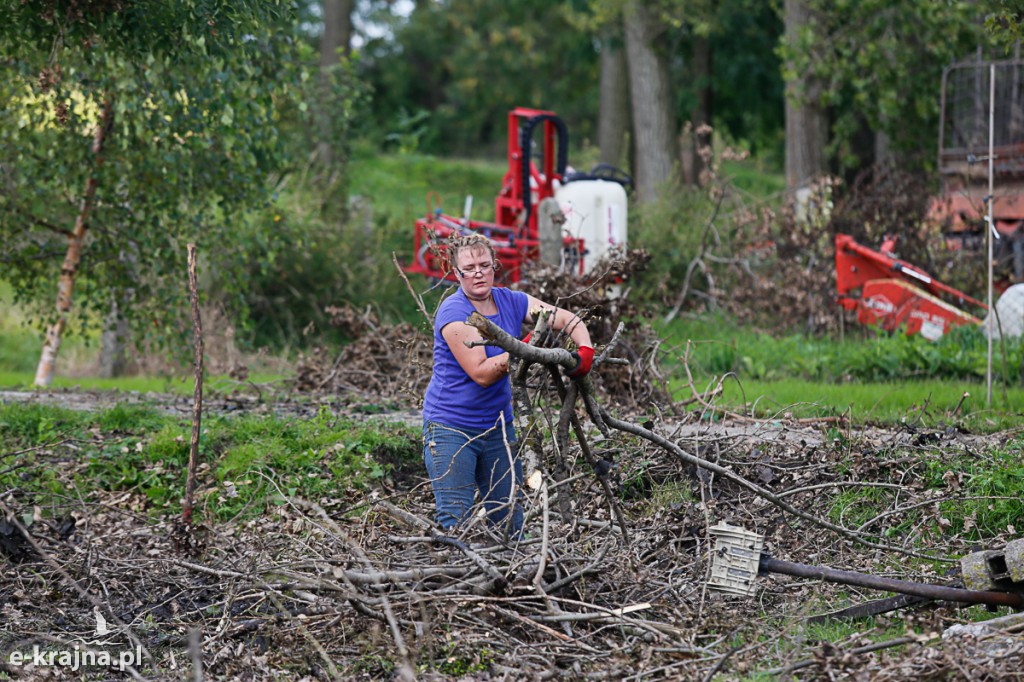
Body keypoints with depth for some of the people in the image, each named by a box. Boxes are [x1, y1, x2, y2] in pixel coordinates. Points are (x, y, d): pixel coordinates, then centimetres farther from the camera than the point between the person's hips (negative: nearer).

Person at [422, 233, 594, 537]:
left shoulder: (510, 302, 2)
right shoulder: (453, 313, -17)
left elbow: (570, 320, 7)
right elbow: (480, 373, -22)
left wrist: (585, 350, -12)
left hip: (497, 426, 7)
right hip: (451, 429, -6)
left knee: (510, 520, 9)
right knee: (456, 523, -10)